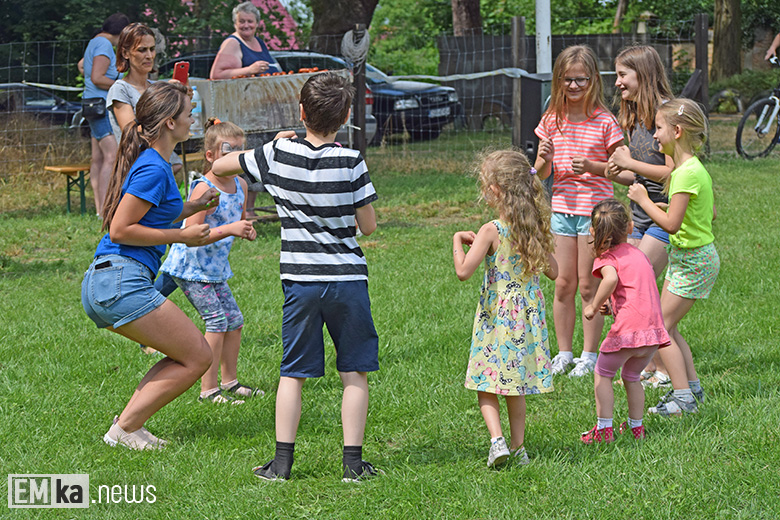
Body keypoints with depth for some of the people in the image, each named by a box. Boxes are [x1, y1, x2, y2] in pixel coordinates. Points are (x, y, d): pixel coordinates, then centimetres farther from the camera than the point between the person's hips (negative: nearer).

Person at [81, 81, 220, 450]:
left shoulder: (147, 162, 18)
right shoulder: (153, 169, -12)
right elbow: (120, 230, -16)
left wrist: (194, 207, 21)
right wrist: (182, 235, -11)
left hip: (101, 283, 10)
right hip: (121, 283, -10)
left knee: (188, 355, 17)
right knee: (197, 357, -3)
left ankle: (128, 426, 9)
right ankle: (124, 429, -3)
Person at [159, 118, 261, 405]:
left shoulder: (240, 185, 1)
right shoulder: (204, 189, -24)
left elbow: (240, 218, 20)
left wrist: (247, 230, -4)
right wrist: (229, 230, -36)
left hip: (215, 267, 8)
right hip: (190, 266, -8)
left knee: (234, 320, 11)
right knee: (217, 321, -12)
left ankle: (229, 381, 26)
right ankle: (208, 389, -6)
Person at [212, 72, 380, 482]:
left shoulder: (277, 154, -3)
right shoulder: (351, 162, -10)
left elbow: (218, 167, 11)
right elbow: (369, 226, -4)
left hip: (300, 280, 2)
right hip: (348, 279, -2)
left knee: (293, 372, 10)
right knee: (354, 372, 7)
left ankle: (282, 460, 6)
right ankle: (353, 461, 3)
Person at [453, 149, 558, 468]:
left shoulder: (492, 231, -16)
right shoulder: (536, 229, 0)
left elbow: (464, 271, -20)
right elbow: (553, 271, 9)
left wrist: (458, 241, -5)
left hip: (496, 315, -5)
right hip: (528, 314, 5)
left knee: (486, 384, 5)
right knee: (516, 385, 16)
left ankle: (497, 439, -11)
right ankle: (518, 446, 18)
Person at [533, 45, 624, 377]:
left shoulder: (604, 122, -6)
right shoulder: (552, 120, 5)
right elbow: (540, 174, 8)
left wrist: (592, 167, -20)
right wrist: (545, 160, -14)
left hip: (595, 210, -4)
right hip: (561, 208, 4)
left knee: (588, 287, 0)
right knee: (563, 285, 7)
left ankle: (589, 355, 9)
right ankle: (563, 353, 17)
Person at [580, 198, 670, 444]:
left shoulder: (607, 258, -3)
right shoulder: (638, 253, 19)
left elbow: (611, 278, -26)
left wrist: (594, 306, -14)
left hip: (628, 329, -6)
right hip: (654, 328, 7)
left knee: (603, 374, 14)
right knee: (631, 377, 27)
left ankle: (604, 428, 13)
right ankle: (636, 426, 31)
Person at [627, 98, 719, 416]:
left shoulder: (687, 174, -23)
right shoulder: (695, 168, 7)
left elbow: (671, 224, -26)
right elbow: (711, 211, 18)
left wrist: (643, 200, -15)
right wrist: (675, 208, 13)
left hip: (694, 261, -10)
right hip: (684, 257, 10)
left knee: (661, 327, -8)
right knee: (666, 327, 13)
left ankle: (683, 397, -7)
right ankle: (692, 387, 19)